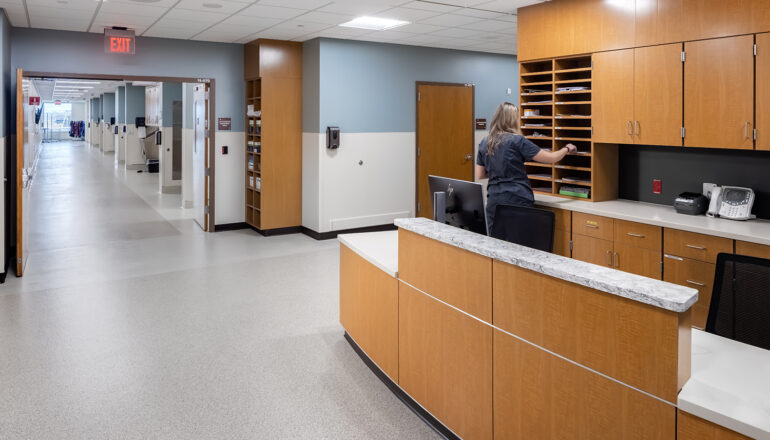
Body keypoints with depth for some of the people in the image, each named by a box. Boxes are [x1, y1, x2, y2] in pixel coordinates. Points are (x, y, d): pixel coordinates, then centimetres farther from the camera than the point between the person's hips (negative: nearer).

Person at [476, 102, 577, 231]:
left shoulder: (484, 144, 7)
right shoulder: (517, 141, -8)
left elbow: (479, 175, 13)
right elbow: (551, 158, -2)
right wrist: (567, 149, 16)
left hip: (494, 201, 5)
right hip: (518, 200, -5)